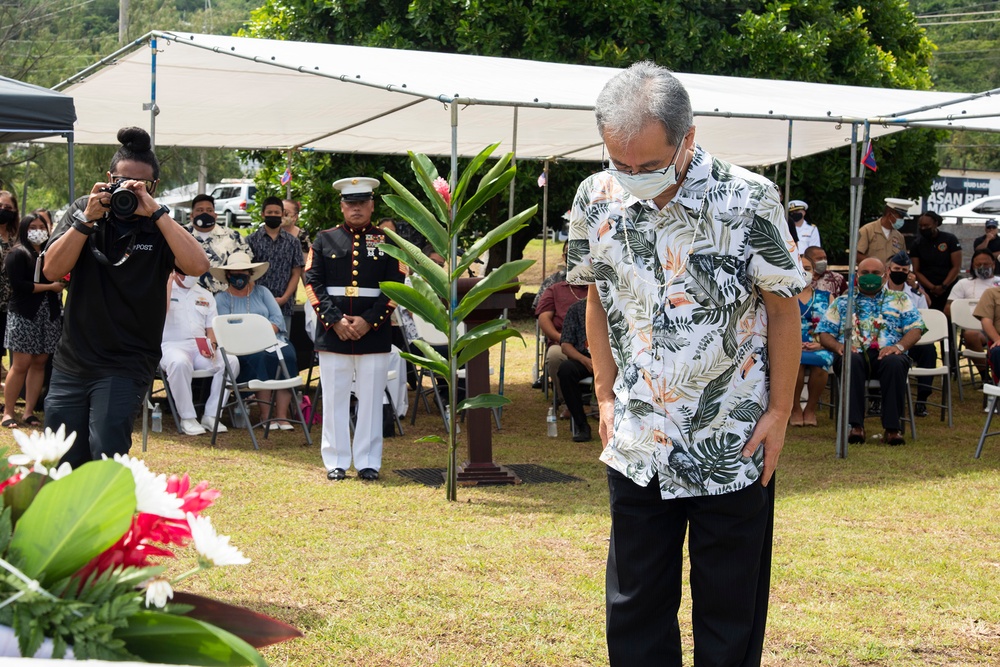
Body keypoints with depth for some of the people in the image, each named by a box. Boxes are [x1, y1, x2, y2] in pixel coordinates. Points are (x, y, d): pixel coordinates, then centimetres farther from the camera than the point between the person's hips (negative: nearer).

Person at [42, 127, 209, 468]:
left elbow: (198, 265, -23)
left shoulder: (161, 225, -4)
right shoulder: (83, 210, 4)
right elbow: (52, 270, -7)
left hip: (125, 366, -3)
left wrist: (155, 212, -23)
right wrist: (87, 219, -16)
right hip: (71, 362, 3)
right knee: (63, 464, 8)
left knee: (106, 457, -16)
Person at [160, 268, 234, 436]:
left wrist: (212, 344, -6)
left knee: (231, 362, -25)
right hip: (172, 346, -4)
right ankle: (187, 418, -27)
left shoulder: (206, 295, 21)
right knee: (179, 363, -41)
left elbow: (212, 327, 17)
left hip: (201, 348, 4)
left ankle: (210, 416, -17)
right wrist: (169, 280, -8)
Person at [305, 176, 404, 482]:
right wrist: (335, 320, -11)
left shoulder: (387, 242, 5)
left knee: (371, 399, 3)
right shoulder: (325, 239, 7)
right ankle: (336, 462, 11)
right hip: (332, 333, 1)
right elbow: (313, 283, 1)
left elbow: (395, 287, -1)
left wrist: (368, 320, -11)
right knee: (334, 399, 4)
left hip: (374, 334, 0)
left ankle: (368, 462, 10)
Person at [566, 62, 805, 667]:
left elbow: (783, 309, -6)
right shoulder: (596, 199, -4)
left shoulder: (749, 200, -15)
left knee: (730, 616, 8)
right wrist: (606, 396, 8)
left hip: (734, 445, -3)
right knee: (634, 610, 11)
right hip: (637, 446, 3)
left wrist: (779, 414, -7)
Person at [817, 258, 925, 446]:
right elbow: (825, 333, 16)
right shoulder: (842, 302, 26)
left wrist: (899, 346, -10)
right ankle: (856, 426, -40)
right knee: (851, 361, -37)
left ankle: (892, 428, -36)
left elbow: (915, 329, 11)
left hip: (886, 353, 0)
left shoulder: (899, 300, 24)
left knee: (895, 363, -37)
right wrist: (838, 346, -7)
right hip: (854, 352, 0)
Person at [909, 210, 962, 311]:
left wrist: (943, 287, -10)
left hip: (949, 289, -1)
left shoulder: (950, 239, 1)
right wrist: (932, 288, -10)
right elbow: (916, 271, 2)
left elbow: (956, 267, -2)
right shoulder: (917, 244, 6)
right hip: (927, 291, 1)